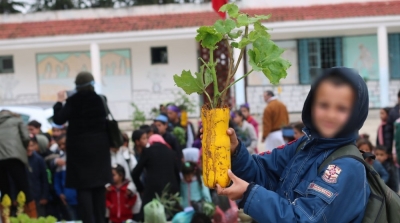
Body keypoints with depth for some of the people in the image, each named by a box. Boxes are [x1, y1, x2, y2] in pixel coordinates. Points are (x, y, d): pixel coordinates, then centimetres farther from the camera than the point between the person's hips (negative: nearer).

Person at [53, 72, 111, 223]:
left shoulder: (73, 101, -9)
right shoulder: (99, 100, 1)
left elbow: (58, 119, -7)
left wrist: (60, 102, 5)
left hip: (80, 148, -3)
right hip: (99, 146, 3)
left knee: (83, 186, -2)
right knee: (99, 185, 10)